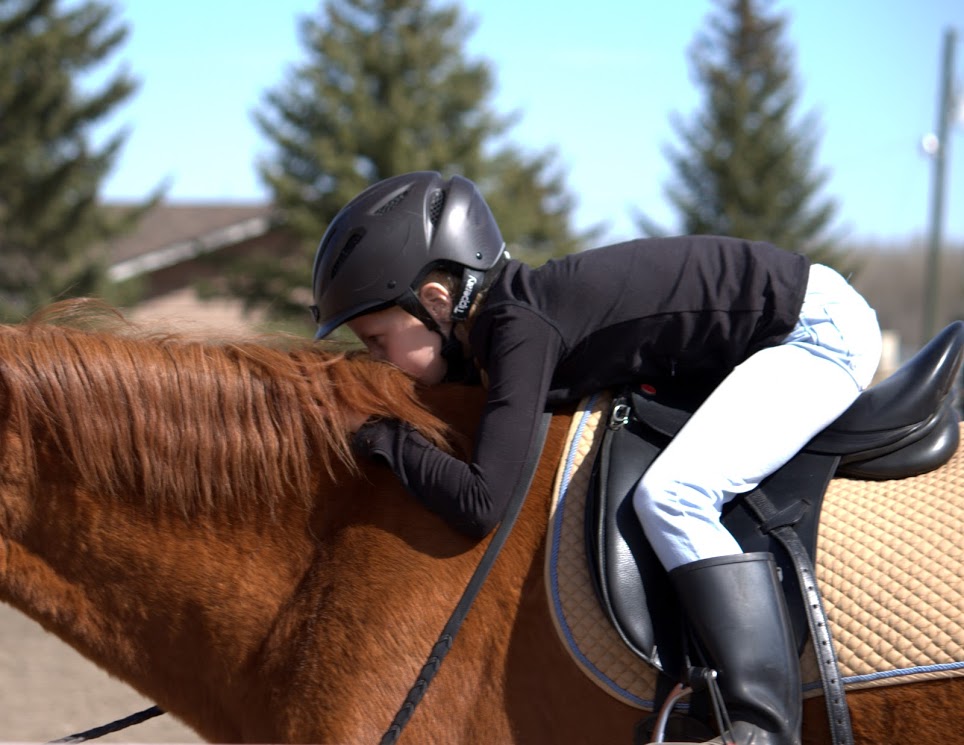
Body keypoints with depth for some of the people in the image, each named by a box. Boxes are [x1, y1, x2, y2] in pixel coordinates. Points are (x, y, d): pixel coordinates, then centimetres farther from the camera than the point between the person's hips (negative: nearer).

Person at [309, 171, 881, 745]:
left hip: (822, 327, -10)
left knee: (671, 497, -24)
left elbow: (479, 504, -31)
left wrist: (382, 437, -20)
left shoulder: (521, 329, -27)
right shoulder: (489, 320, 1)